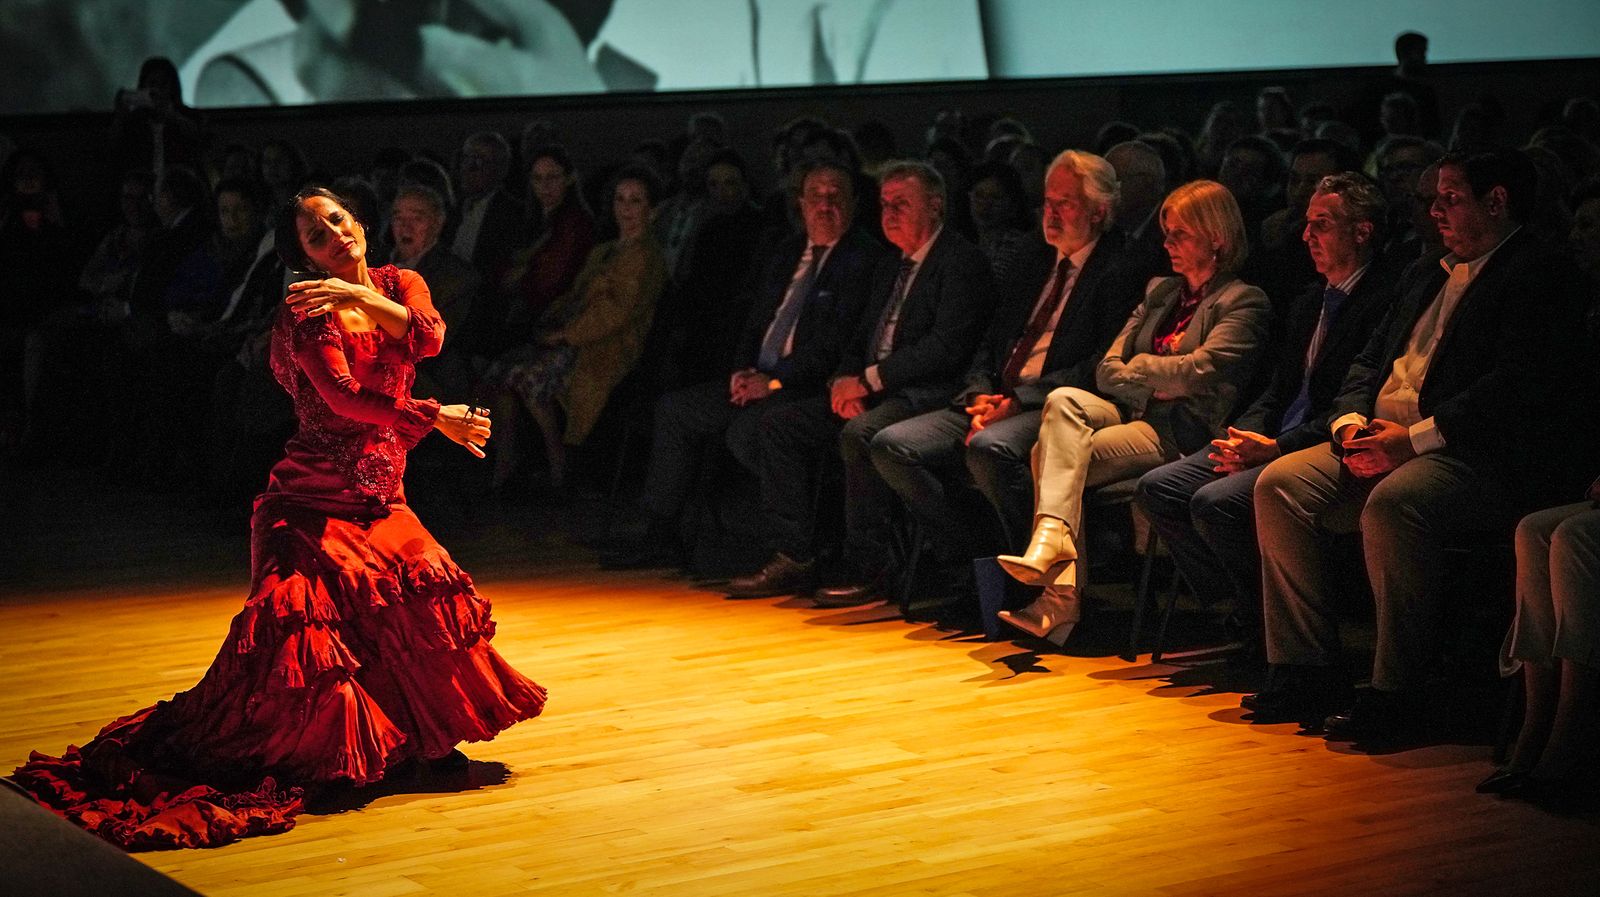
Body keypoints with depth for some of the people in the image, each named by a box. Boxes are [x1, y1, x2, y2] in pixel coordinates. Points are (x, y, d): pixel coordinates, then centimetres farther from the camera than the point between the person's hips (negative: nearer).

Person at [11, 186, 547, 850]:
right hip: (312, 498, -5)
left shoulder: (398, 285, 9)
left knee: (427, 590, -13)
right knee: (303, 616, -19)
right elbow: (345, 399, -20)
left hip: (380, 495, 5)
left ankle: (427, 738, 8)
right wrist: (437, 418, -17)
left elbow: (428, 337, -13)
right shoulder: (303, 314, -8)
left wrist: (358, 294, -24)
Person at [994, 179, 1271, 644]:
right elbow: (1108, 369, 17)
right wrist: (1156, 384, -2)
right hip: (1133, 414, 7)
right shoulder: (1159, 292, 23)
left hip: (1182, 432, -7)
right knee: (1063, 400, -26)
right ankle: (1052, 538, -37)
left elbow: (1199, 370, -13)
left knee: (1052, 453, -25)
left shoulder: (1243, 302, 1)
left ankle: (1061, 593, -28)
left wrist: (1139, 366, 1)